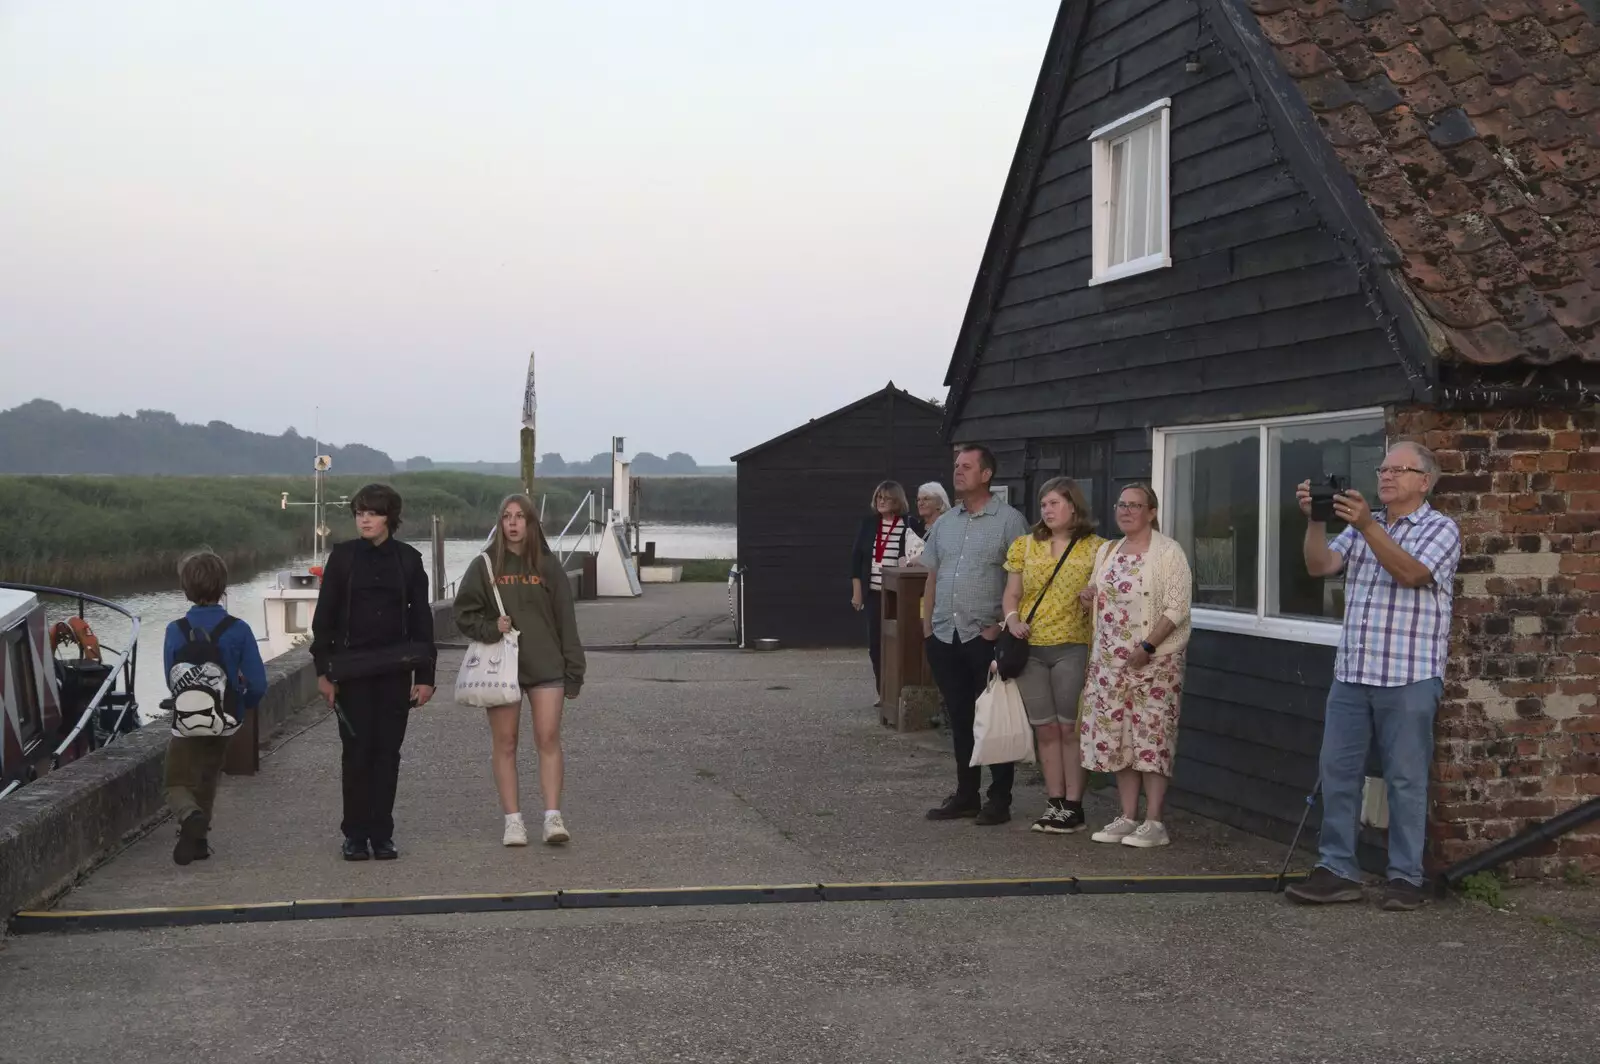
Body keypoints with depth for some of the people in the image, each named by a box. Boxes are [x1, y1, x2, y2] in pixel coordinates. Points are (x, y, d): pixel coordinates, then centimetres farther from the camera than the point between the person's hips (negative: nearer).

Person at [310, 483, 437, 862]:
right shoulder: (342, 556, 2)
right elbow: (324, 615, 2)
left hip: (395, 668, 1)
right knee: (356, 750, 0)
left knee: (388, 751, 3)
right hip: (352, 668, -1)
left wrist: (425, 675, 1)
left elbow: (421, 619, 6)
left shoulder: (408, 559, 4)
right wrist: (323, 670, -4)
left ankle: (382, 834, 11)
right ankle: (355, 834, 9)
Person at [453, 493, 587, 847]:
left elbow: (565, 620, 6)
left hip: (545, 666, 0)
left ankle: (553, 817, -6)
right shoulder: (484, 566, 4)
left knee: (549, 738, -7)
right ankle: (513, 821, 8)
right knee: (504, 744, 3)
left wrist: (573, 671, 3)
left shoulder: (548, 565, 5)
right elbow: (464, 614, 6)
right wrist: (491, 629, -13)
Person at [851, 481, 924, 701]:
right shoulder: (868, 523, 5)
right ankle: (883, 692, 14)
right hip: (874, 592, 3)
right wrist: (857, 590, 3)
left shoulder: (911, 524, -5)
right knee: (875, 642, 4)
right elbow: (856, 557, 7)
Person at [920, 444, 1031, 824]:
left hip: (985, 637, -6)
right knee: (959, 719, 11)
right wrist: (927, 624, 11)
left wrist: (1002, 625, -13)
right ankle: (966, 795, 20)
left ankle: (999, 799, 8)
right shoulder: (944, 524, 14)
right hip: (945, 636, 6)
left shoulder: (1009, 521, -5)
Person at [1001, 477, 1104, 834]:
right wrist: (1013, 620, -5)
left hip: (1072, 648, -4)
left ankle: (1073, 807, 5)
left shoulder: (1095, 548, -1)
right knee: (1045, 730, 8)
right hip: (1030, 649, 4)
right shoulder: (1026, 546, 10)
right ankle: (1054, 804, 15)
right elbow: (1012, 594, 14)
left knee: (1071, 728, -1)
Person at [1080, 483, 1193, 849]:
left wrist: (1148, 647, -20)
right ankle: (1128, 818, 13)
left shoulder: (1168, 552, -6)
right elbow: (1096, 597, 27)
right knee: (1116, 738, 6)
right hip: (1111, 663, 7)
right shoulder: (1106, 552, 15)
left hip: (1155, 662, -7)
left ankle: (1154, 822, -2)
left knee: (1152, 737, -6)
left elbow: (1177, 607, -13)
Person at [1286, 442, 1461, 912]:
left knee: (1406, 779, 0)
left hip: (1408, 678, -5)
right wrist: (1314, 520, -12)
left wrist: (1368, 526, -28)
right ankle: (1338, 870, 11)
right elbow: (1319, 566, 4)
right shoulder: (1361, 526, 16)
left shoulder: (1441, 529, -1)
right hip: (1351, 673, 6)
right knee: (1338, 771, 5)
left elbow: (1411, 574, -19)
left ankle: (1405, 877, 8)